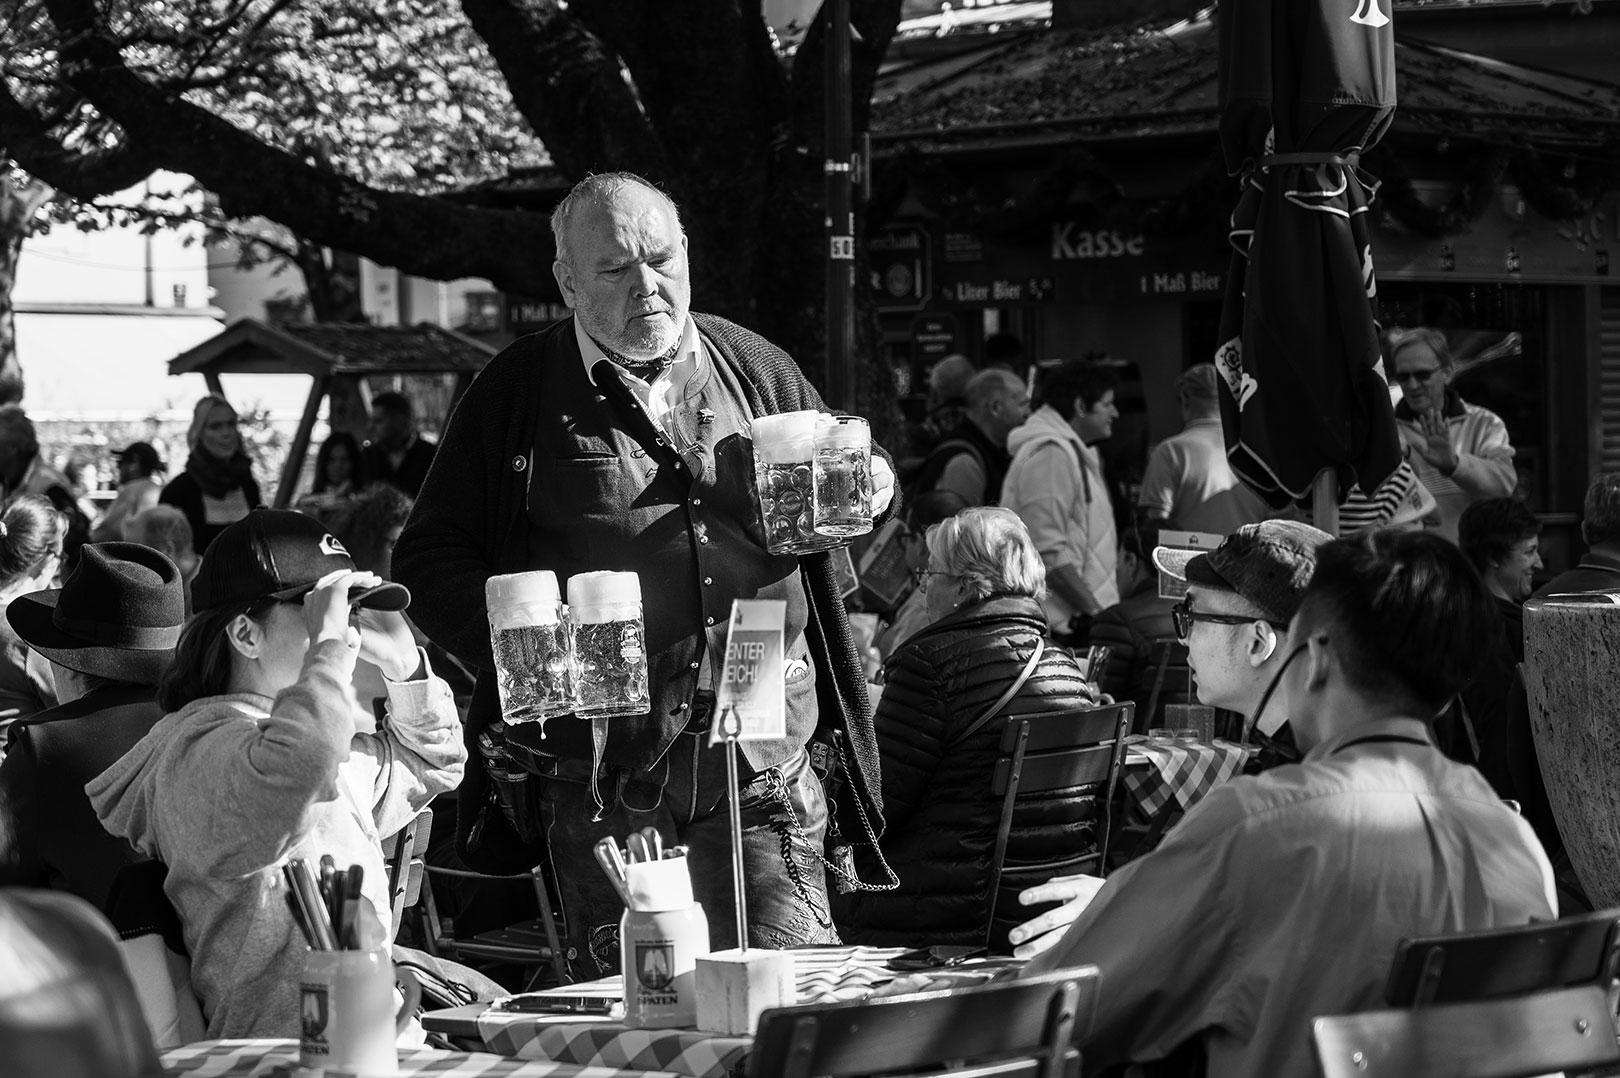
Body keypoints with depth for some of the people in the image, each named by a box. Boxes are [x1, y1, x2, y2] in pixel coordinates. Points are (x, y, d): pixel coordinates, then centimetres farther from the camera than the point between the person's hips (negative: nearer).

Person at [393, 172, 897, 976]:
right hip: (602, 779, -1)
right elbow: (430, 559, 4)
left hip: (762, 763, 2)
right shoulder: (515, 395, 3)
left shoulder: (753, 368, 12)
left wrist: (871, 487, 1)